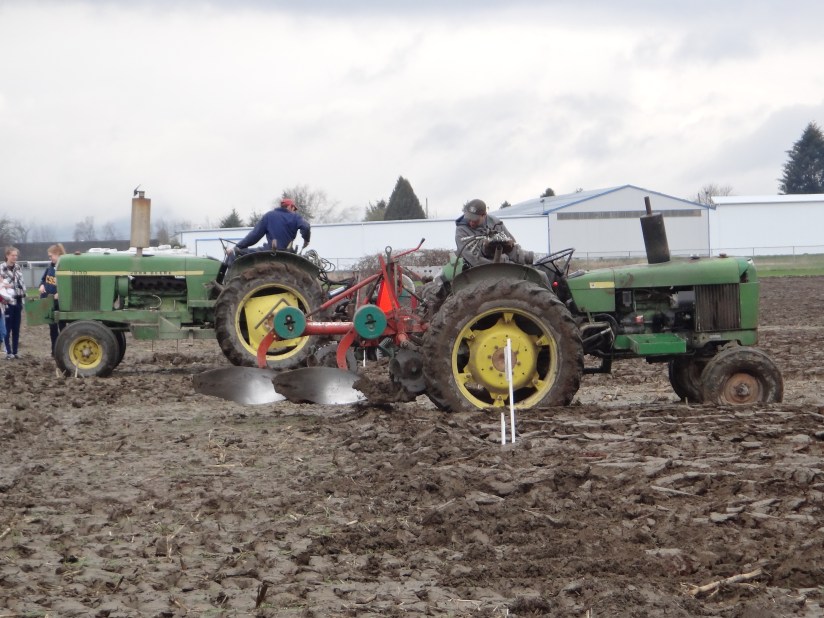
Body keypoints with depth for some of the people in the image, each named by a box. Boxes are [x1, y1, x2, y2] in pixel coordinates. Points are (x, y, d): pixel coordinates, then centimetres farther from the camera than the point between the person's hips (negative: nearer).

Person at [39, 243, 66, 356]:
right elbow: (43, 278, 18)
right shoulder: (50, 267, 6)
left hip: (59, 301, -7)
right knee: (52, 327, 13)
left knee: (61, 326, 1)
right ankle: (55, 351, 20)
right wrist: (42, 285, -3)